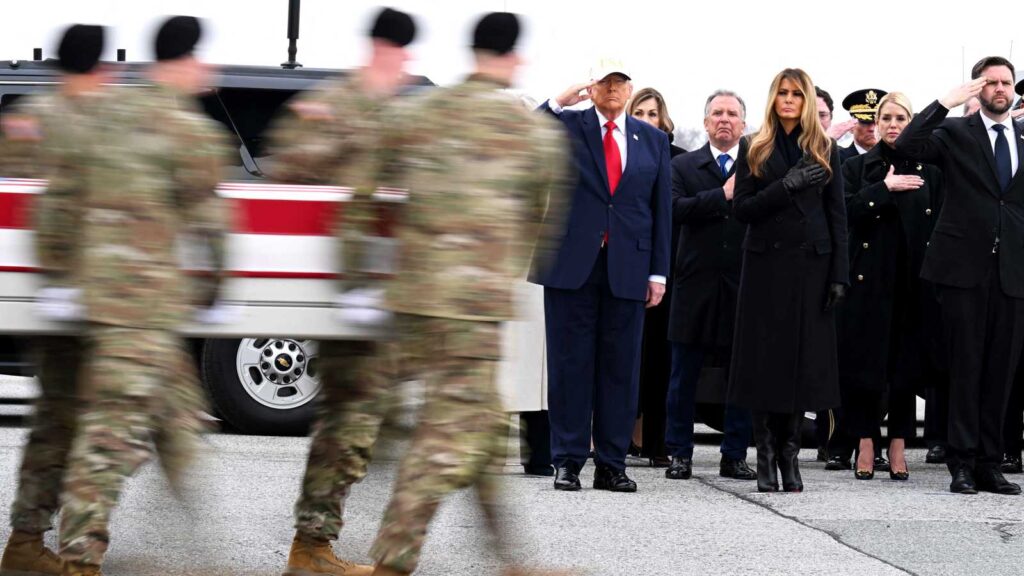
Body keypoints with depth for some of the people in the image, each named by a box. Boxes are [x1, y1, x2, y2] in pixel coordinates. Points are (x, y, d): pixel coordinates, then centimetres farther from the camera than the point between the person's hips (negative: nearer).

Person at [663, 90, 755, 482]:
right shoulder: (684, 167, 7)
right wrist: (723, 195, -16)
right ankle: (680, 453, 12)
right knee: (685, 374, 4)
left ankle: (734, 455, 12)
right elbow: (676, 210, -11)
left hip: (744, 286, 0)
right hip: (696, 284, 0)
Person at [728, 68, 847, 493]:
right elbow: (741, 210, -2)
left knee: (803, 359, 1)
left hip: (810, 266, 1)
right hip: (766, 264, -1)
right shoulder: (755, 151, 6)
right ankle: (766, 457, 4)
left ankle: (790, 455, 9)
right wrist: (786, 187, -15)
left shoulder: (824, 150, 9)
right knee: (765, 361, -1)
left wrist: (839, 274, -2)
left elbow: (837, 215, 6)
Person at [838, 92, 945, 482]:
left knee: (906, 359, 2)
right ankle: (866, 443, 6)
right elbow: (846, 212, -6)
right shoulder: (857, 168, 8)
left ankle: (898, 445, 9)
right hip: (869, 277, -1)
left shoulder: (927, 172, 9)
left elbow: (939, 226, 5)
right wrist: (884, 188, -14)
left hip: (913, 278, 1)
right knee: (865, 360, -2)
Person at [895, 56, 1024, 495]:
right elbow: (907, 145, -14)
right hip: (965, 267, -3)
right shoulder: (955, 134, 3)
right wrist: (946, 103, -17)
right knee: (965, 367, -2)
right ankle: (963, 463, 2)